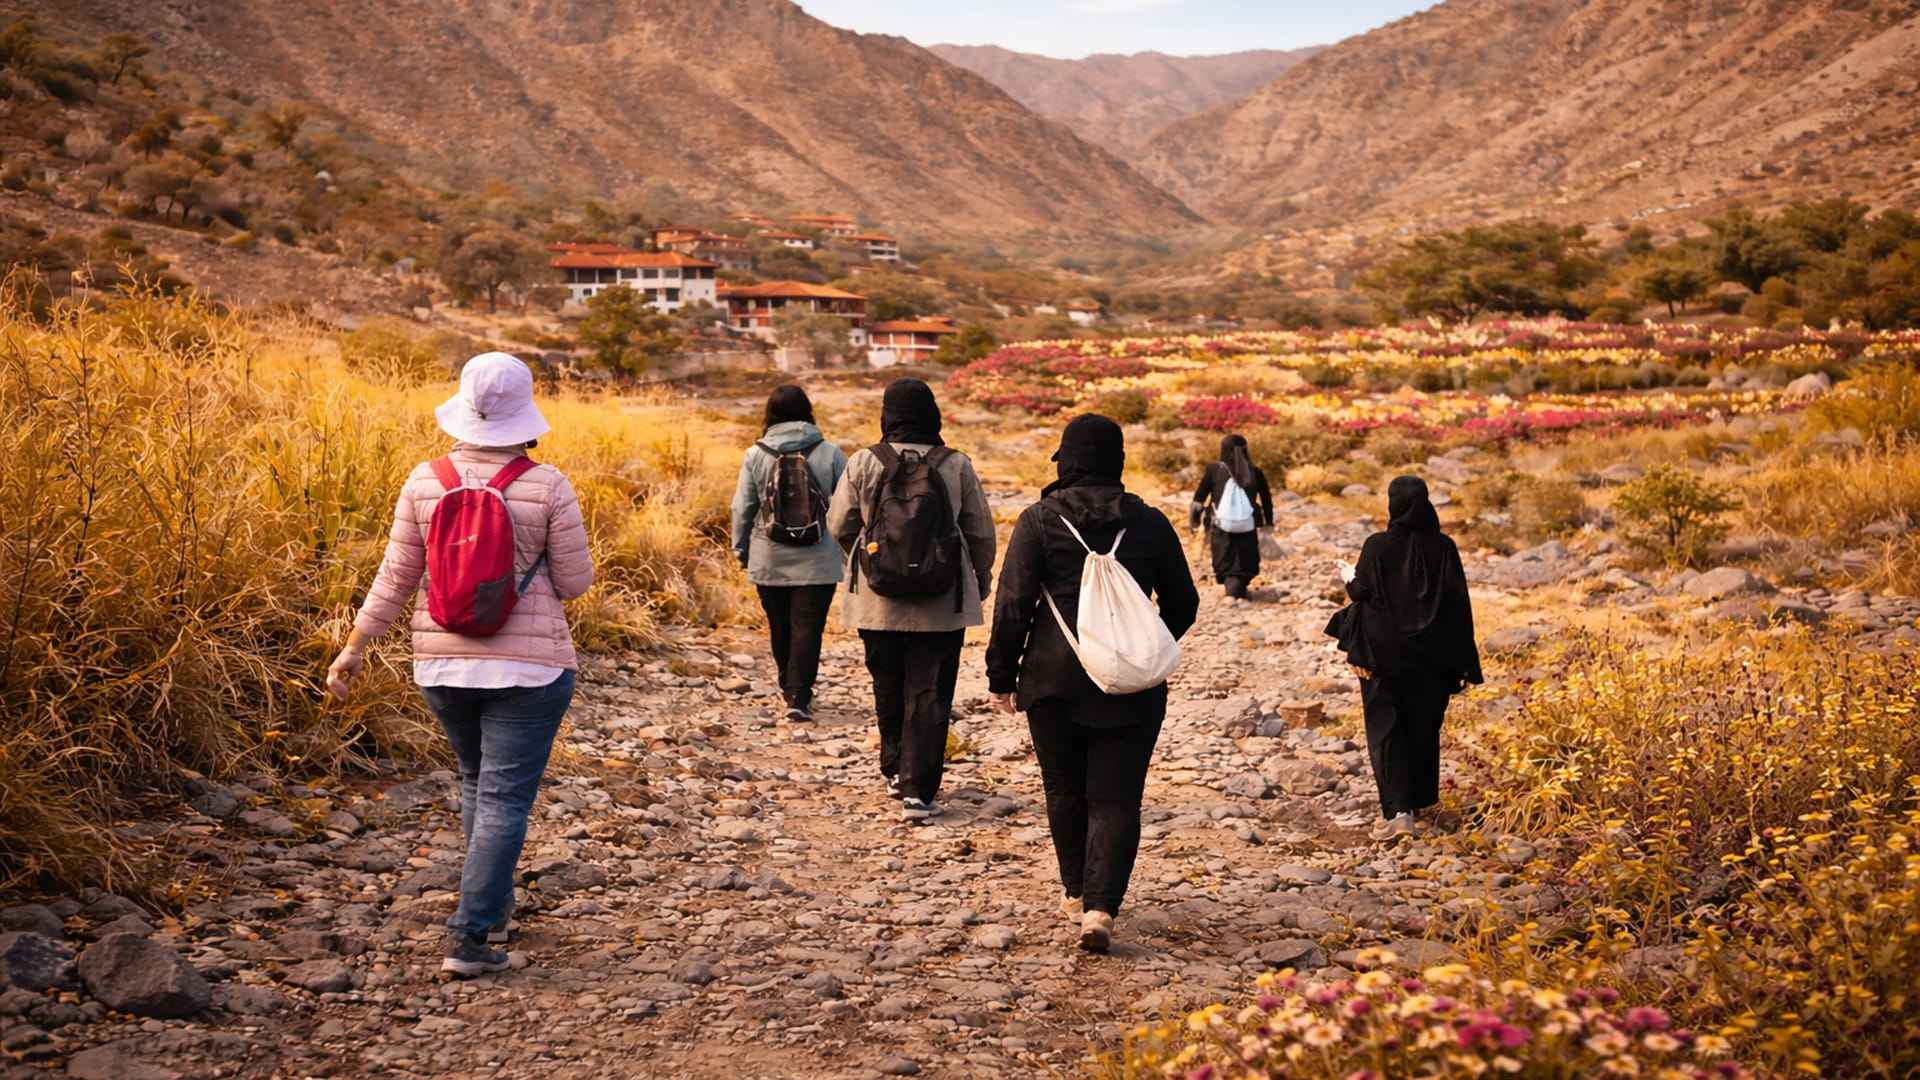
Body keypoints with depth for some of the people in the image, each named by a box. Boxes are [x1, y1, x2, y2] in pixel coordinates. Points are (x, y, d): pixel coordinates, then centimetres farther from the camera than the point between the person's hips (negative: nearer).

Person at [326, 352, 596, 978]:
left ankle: (493, 907, 34)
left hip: (441, 665, 4)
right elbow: (575, 582, -5)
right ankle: (468, 937, -5)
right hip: (527, 666, -4)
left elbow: (396, 577, -1)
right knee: (505, 798, 0)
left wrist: (354, 648, 9)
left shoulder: (424, 482, -3)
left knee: (478, 780, 23)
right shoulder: (547, 487, -11)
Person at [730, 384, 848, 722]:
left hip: (769, 560, 2)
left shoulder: (756, 455, -3)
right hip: (816, 560, -2)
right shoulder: (829, 453, -5)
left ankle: (790, 688, 30)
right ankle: (799, 696, -10)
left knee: (780, 627, 16)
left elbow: (742, 508, 2)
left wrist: (741, 549, 15)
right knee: (807, 628, -1)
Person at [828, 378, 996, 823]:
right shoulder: (956, 465, -5)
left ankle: (896, 770, 31)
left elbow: (839, 525, 1)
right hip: (941, 604, -1)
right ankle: (917, 790, -3)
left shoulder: (863, 462, -6)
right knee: (929, 695, 2)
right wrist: (981, 580, 19)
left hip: (878, 600, 1)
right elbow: (981, 532, 2)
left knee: (889, 687, 19)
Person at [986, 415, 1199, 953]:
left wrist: (1002, 674, 0)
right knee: (1115, 799, 3)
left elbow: (1013, 605, -10)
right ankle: (1100, 907, -11)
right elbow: (1183, 604, 10)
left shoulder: (1039, 521, -5)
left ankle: (1077, 893, 30)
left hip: (1055, 680, -1)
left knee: (1065, 789, 17)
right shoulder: (1150, 523, 2)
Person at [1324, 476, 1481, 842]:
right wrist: (1463, 662, 3)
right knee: (1424, 728, 18)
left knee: (1386, 730, 2)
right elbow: (1460, 603, -4)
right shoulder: (1443, 547, -5)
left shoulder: (1377, 546, -12)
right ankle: (1418, 801, 29)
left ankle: (1398, 810, -11)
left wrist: (1349, 576, 17)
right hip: (1431, 656, 3)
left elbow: (1360, 592, -7)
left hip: (1385, 652, -3)